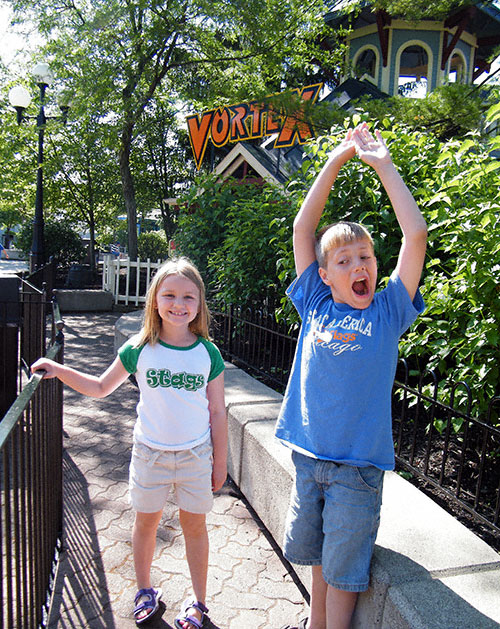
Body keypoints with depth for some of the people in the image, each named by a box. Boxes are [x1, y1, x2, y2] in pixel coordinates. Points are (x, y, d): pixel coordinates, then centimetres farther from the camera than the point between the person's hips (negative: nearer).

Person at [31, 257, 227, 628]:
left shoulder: (208, 353, -9)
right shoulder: (139, 349, -7)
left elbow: (217, 412, -2)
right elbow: (101, 387, 6)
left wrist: (220, 461, 1)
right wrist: (59, 370, -4)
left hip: (196, 455, -1)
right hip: (150, 452, 1)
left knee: (194, 526, 12)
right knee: (146, 521, 17)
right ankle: (145, 591, 43)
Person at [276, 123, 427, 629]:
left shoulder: (387, 312, -3)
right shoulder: (316, 306, 1)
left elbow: (416, 236, -9)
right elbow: (302, 228, 2)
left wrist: (383, 165, -4)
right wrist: (337, 159, 3)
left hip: (358, 462, -3)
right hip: (309, 455, 3)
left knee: (344, 569, 10)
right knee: (317, 554, 21)